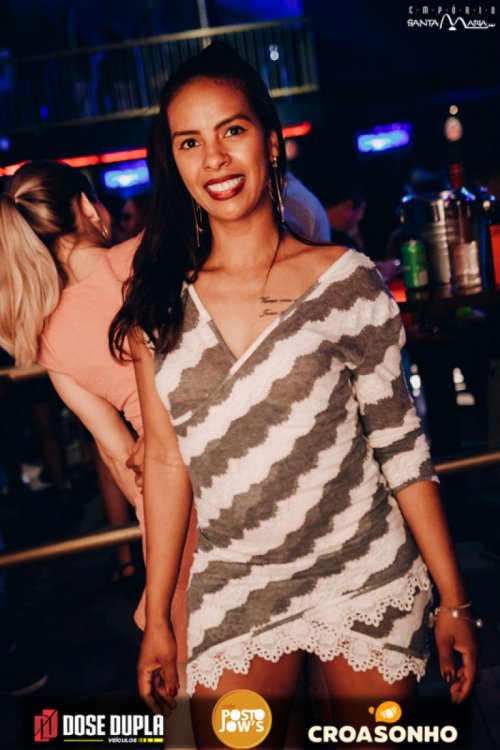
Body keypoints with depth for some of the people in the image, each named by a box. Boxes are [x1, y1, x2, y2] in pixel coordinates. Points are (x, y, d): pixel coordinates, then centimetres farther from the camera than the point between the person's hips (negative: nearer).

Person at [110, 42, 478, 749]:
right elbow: (166, 460, 5)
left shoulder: (345, 279, -6)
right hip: (231, 597, 2)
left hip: (365, 583, -1)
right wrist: (157, 617, 7)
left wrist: (454, 602, -3)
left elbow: (400, 446, -4)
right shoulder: (162, 302, 0)